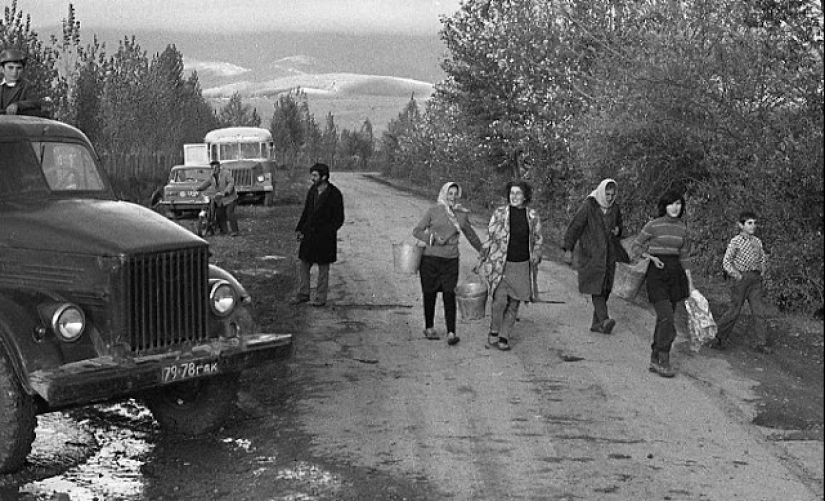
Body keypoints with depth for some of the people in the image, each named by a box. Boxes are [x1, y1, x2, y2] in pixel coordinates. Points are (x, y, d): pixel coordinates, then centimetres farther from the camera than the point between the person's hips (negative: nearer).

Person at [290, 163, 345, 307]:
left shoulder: (334, 195, -13)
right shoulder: (312, 191, 6)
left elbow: (338, 220, -11)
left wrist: (324, 233, -19)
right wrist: (299, 229, 6)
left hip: (324, 238, -6)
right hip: (309, 236, 6)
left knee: (323, 269, 6)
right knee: (303, 265, 11)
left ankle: (321, 299, 15)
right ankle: (303, 294, 23)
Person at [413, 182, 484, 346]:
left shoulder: (462, 215, 8)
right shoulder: (433, 211, 0)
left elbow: (471, 235, 23)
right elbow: (416, 231, 2)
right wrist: (432, 238, -13)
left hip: (451, 260, 1)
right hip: (431, 258, -1)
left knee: (449, 295, -7)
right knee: (430, 294, 8)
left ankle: (451, 333, -10)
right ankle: (429, 328, 24)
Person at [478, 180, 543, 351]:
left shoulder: (533, 216, 2)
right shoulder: (499, 213, -4)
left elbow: (538, 241, 14)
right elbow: (490, 238, 3)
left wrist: (535, 258, 7)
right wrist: (484, 260, 3)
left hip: (522, 266, 2)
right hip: (500, 264, -2)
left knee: (514, 304, 6)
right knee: (499, 300, -13)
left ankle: (504, 337, 18)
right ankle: (493, 332, 10)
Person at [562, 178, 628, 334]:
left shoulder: (614, 208, 7)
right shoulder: (588, 206, -10)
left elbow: (619, 226, 22)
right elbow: (574, 227, -11)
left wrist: (618, 230, -3)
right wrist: (568, 249, -16)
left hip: (608, 254, 6)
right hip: (591, 254, -6)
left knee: (605, 289, 4)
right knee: (596, 287, -16)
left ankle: (596, 323, 12)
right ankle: (604, 320, -27)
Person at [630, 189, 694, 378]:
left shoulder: (683, 229, 9)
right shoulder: (654, 226, -6)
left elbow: (685, 257, 14)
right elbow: (635, 247, 2)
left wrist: (690, 283, 12)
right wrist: (652, 257, -14)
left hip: (675, 274, 5)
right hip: (656, 273, -5)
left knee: (664, 319, 8)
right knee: (667, 318, -15)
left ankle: (655, 360, 17)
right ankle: (663, 361, -9)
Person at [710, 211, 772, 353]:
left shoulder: (757, 241, 11)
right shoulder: (735, 242, -5)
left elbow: (763, 258, 23)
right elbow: (726, 262, -6)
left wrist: (763, 269, 5)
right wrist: (736, 275, -16)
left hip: (755, 279, 5)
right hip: (741, 278, -4)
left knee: (759, 310, -2)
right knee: (734, 310, 1)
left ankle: (763, 342, 1)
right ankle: (720, 338, 15)